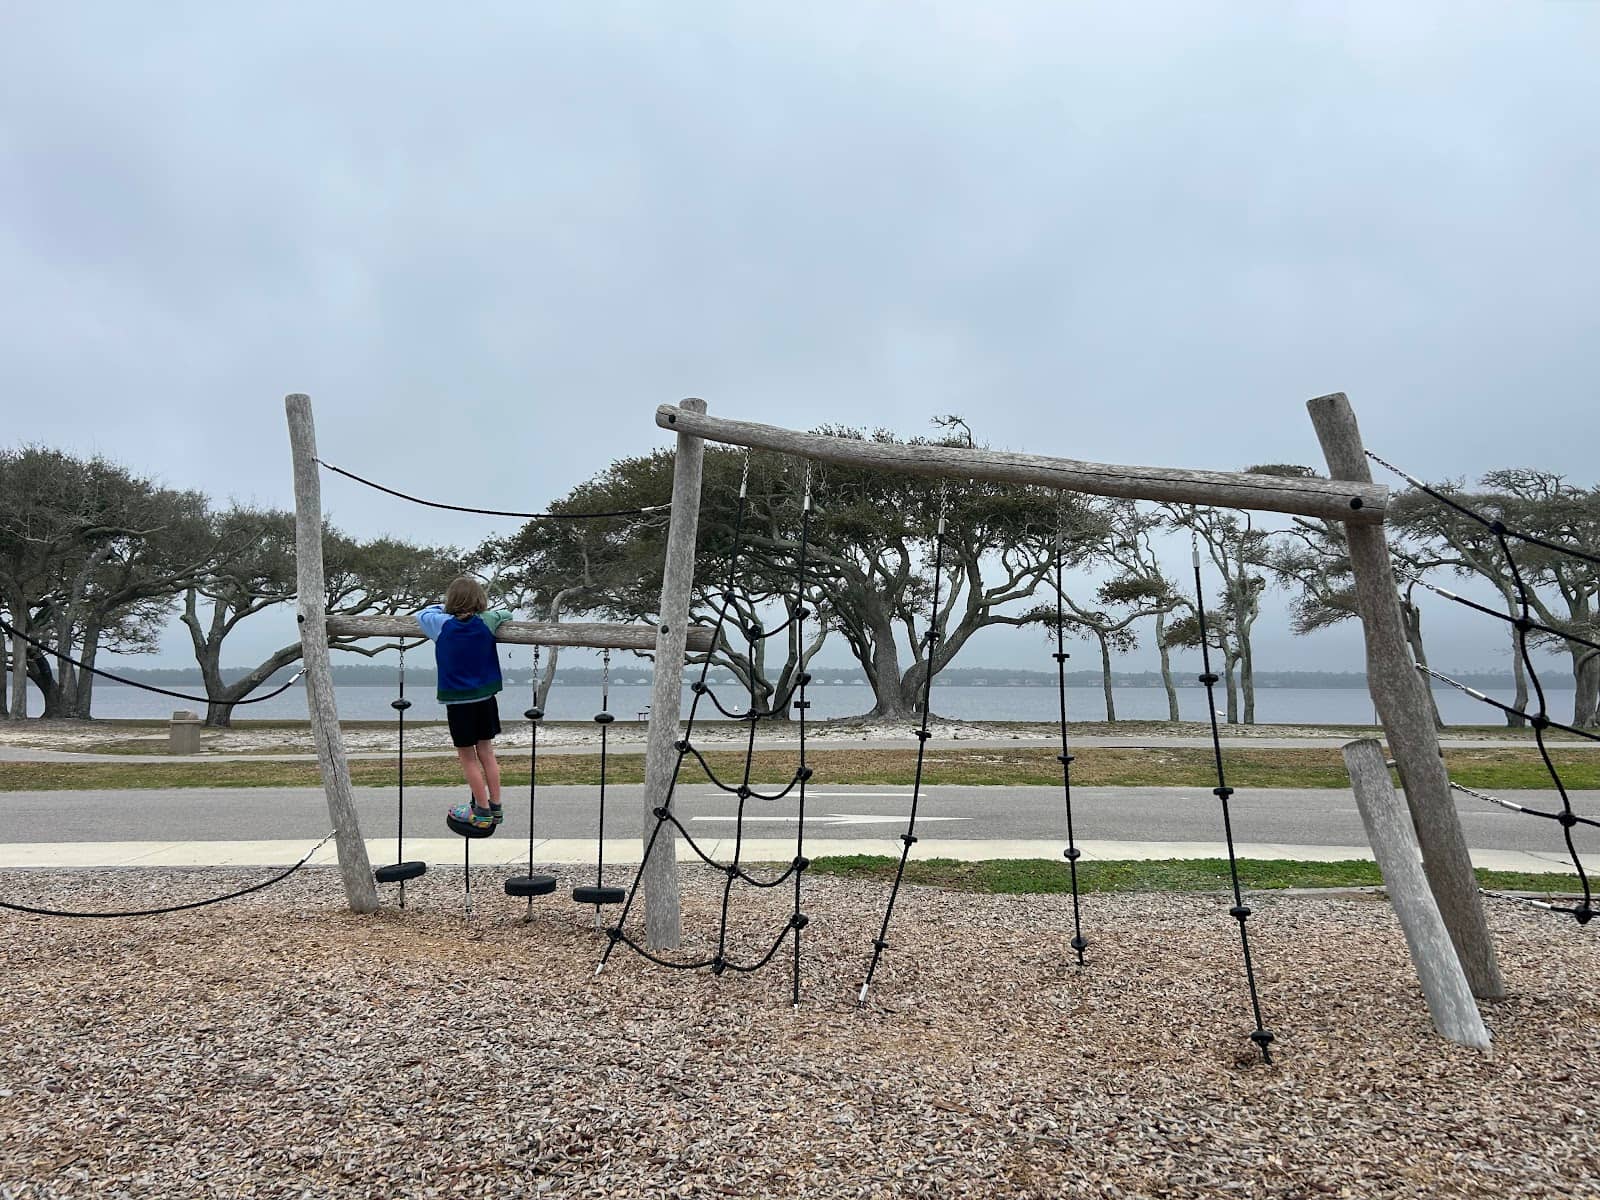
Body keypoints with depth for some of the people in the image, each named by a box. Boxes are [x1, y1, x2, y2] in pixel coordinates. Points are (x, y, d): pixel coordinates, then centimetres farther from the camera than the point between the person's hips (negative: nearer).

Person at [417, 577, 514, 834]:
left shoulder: (442, 625, -10)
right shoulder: (487, 622, -7)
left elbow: (423, 613, 10)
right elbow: (507, 614, 12)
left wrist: (444, 608, 22)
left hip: (458, 701, -3)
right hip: (486, 697, 3)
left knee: (467, 757, 7)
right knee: (486, 751, 15)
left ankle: (483, 813, 11)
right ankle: (495, 807, 20)